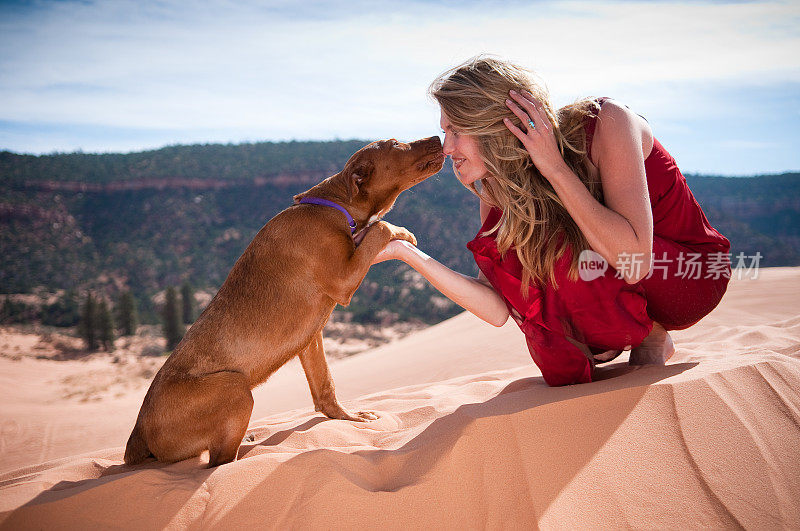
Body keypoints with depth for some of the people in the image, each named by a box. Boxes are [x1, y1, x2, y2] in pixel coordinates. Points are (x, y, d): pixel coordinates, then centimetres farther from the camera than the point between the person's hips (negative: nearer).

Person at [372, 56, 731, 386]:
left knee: (565, 250, -30)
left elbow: (634, 261, -37)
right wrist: (406, 253, -23)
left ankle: (652, 338, -2)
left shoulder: (606, 123, -27)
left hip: (692, 276, -4)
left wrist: (556, 169, -36)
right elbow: (498, 310, -17)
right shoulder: (498, 187, -11)